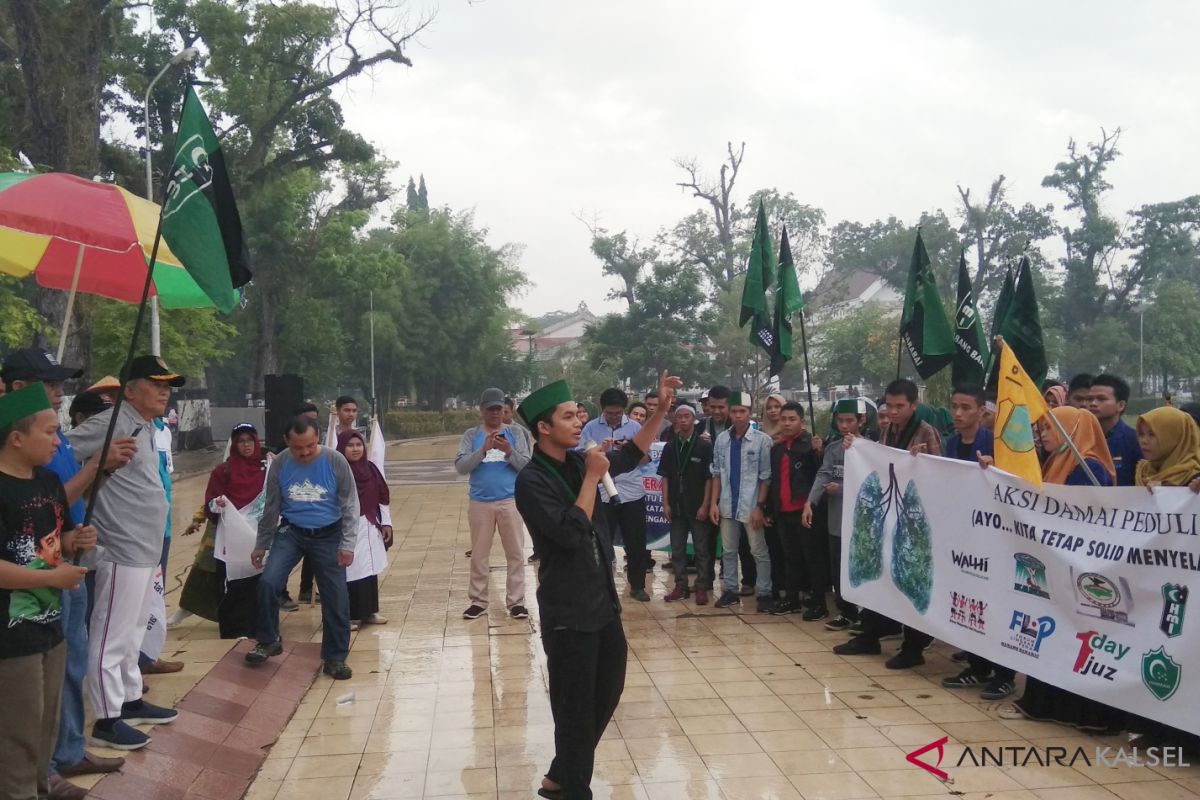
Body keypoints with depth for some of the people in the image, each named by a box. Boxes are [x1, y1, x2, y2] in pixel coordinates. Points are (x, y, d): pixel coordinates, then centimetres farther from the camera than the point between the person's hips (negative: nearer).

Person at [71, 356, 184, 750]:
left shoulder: (147, 428, 14)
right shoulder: (112, 423, -15)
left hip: (147, 550, 10)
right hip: (122, 551, -10)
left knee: (132, 632, 21)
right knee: (112, 636, 0)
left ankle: (131, 701, 34)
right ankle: (107, 719, 10)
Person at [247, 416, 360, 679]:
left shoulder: (335, 461, -15)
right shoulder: (279, 464, -9)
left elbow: (350, 505, -7)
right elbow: (272, 507, 3)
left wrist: (347, 544, -11)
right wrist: (261, 544, 8)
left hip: (328, 535, -1)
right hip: (290, 532, 1)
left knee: (336, 597, -1)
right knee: (268, 583, -15)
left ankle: (335, 658, 14)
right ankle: (268, 641, 8)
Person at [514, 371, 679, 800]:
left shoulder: (577, 462, 3)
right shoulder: (532, 480, -18)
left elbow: (630, 456, 17)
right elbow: (570, 533, -27)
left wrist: (661, 410, 7)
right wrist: (593, 476, -21)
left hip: (603, 600, 9)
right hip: (568, 611, -8)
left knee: (606, 693, 20)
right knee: (576, 707, 4)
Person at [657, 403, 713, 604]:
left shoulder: (704, 446, -5)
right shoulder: (669, 447, 6)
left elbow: (710, 478, -5)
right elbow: (665, 476, 8)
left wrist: (705, 505, -10)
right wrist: (666, 503, 0)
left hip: (697, 507, -4)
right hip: (676, 506, 4)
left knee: (702, 549, 3)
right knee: (677, 549, 9)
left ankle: (702, 587, 10)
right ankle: (681, 586, 18)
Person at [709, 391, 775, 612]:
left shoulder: (762, 440, -9)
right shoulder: (722, 439, 3)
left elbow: (766, 477, -7)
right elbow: (717, 473, 8)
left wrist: (760, 507, -10)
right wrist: (713, 503, 3)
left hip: (751, 506, -4)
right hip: (727, 505, 4)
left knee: (759, 552, 3)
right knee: (728, 551, 13)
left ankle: (764, 593, 11)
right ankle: (730, 590, 24)